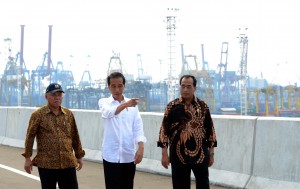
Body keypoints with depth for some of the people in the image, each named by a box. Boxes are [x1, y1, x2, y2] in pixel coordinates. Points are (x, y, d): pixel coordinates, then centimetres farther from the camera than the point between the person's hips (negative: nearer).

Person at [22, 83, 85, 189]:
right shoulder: (38, 115, -1)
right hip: (46, 164, -3)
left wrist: (79, 156, 16)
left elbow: (75, 136, 15)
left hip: (68, 164, 3)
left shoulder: (69, 114, 9)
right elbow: (30, 136, -2)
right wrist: (27, 158, -5)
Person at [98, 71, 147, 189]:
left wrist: (141, 147, -13)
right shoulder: (104, 102, 0)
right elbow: (108, 113, -23)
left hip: (129, 155, 3)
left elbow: (138, 126, 3)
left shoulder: (132, 104, 8)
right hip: (111, 155, -2)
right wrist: (125, 105, -42)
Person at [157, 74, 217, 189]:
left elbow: (210, 130, 7)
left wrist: (211, 153, 6)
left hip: (200, 154, 1)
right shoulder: (172, 106, -1)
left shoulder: (203, 106, 4)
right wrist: (164, 154, -7)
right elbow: (164, 130, -2)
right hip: (179, 155, -1)